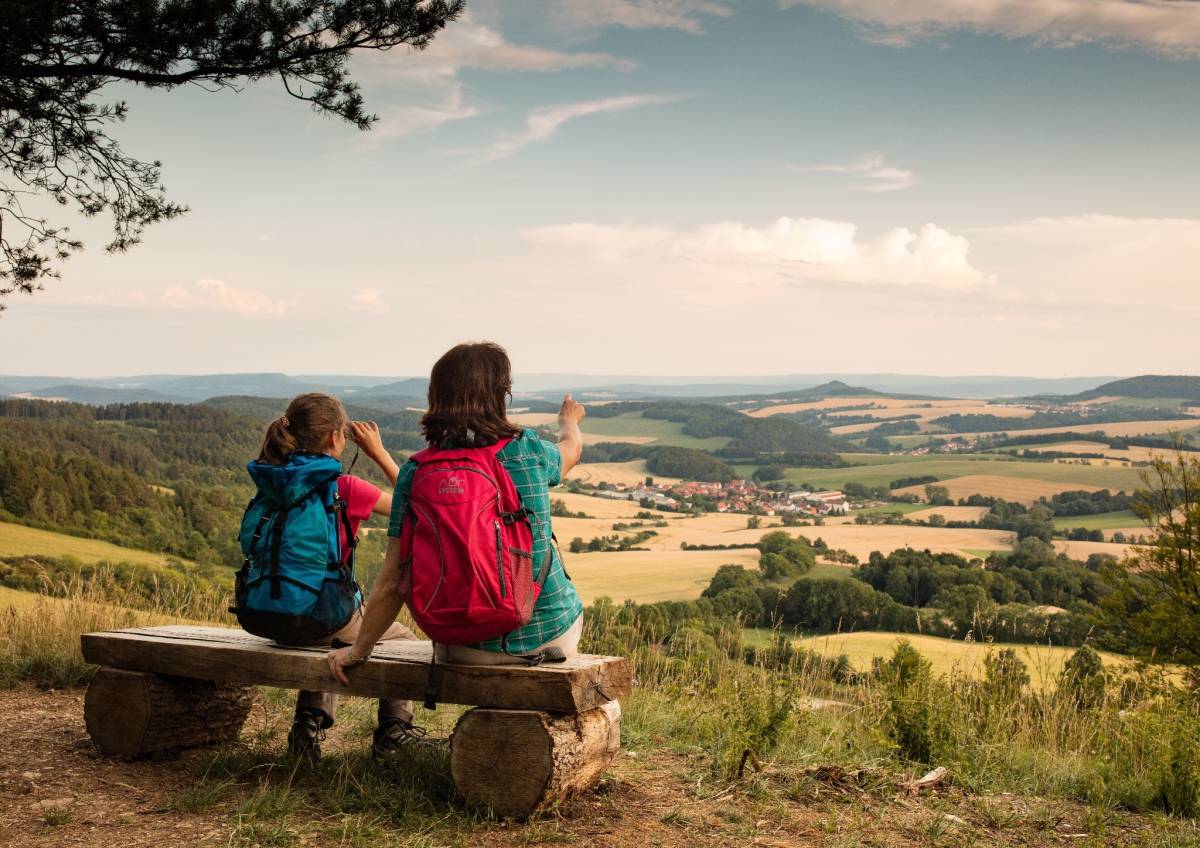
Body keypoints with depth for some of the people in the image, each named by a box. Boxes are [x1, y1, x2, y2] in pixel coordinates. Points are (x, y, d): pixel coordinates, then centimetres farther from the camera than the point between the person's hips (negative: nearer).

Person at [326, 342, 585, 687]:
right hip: (550, 635, -1)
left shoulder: (415, 473, -9)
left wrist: (358, 650, 8)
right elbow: (572, 448, 18)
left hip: (469, 650, 1)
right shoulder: (528, 451, -9)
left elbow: (394, 580, -7)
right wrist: (570, 421, 43)